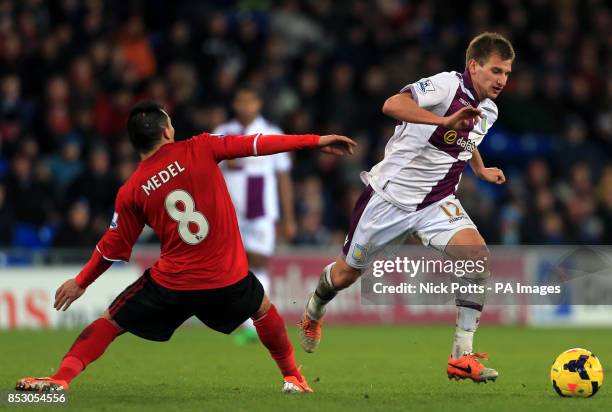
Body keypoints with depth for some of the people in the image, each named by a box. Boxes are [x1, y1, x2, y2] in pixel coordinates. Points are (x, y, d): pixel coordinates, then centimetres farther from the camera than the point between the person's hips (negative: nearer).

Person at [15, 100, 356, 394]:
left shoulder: (132, 192, 0)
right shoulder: (199, 150, -4)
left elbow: (113, 248, 8)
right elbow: (253, 144, -4)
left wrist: (80, 282, 23)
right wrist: (315, 141, 1)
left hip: (171, 285, 0)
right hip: (229, 280, 0)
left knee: (109, 323, 14)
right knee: (263, 310, 32)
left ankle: (61, 379, -1)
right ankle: (293, 378, 39)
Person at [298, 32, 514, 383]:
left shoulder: (488, 111, 3)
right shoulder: (447, 85, -20)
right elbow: (392, 105, -39)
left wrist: (481, 170, 24)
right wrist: (445, 121, -47)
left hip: (437, 202, 5)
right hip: (392, 194, -5)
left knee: (478, 255, -23)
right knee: (347, 273, 13)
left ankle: (462, 357, -19)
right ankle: (313, 315, 49)